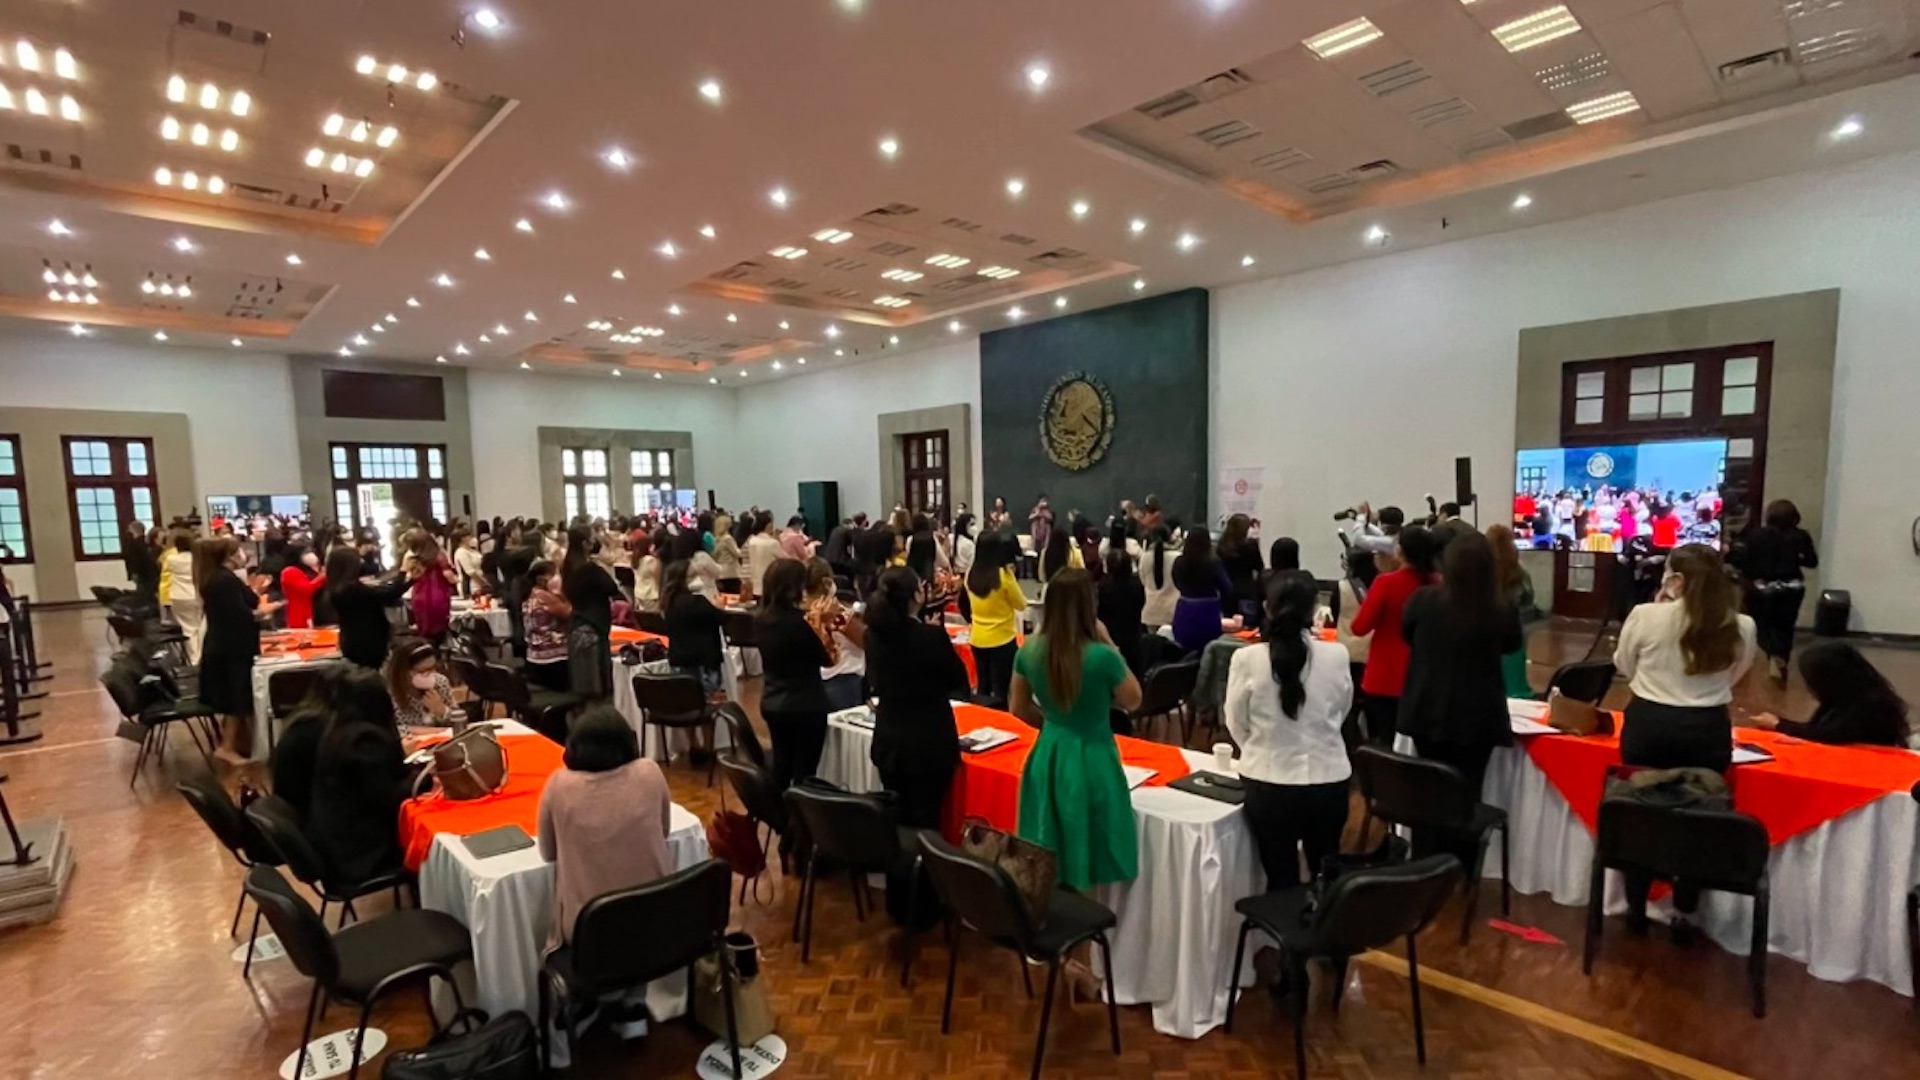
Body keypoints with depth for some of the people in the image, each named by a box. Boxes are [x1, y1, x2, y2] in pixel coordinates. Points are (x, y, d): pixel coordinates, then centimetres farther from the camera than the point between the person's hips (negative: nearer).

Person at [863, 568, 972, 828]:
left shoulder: (873, 635, -5)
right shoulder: (932, 636, -20)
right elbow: (959, 679, -6)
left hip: (889, 741, 5)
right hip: (929, 744, -5)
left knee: (897, 815, 18)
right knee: (925, 818, 7)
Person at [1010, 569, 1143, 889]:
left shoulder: (1029, 650, -7)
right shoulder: (1101, 656, -22)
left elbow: (1018, 709, 7)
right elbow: (1133, 701, -4)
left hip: (1047, 756, 5)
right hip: (1091, 760, -4)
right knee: (1089, 860, 13)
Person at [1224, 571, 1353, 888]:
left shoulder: (1247, 659, -16)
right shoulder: (1336, 656, -12)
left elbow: (1237, 725, -2)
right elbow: (1342, 712, 7)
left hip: (1269, 784, -2)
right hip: (1328, 782, 2)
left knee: (1281, 879, 14)